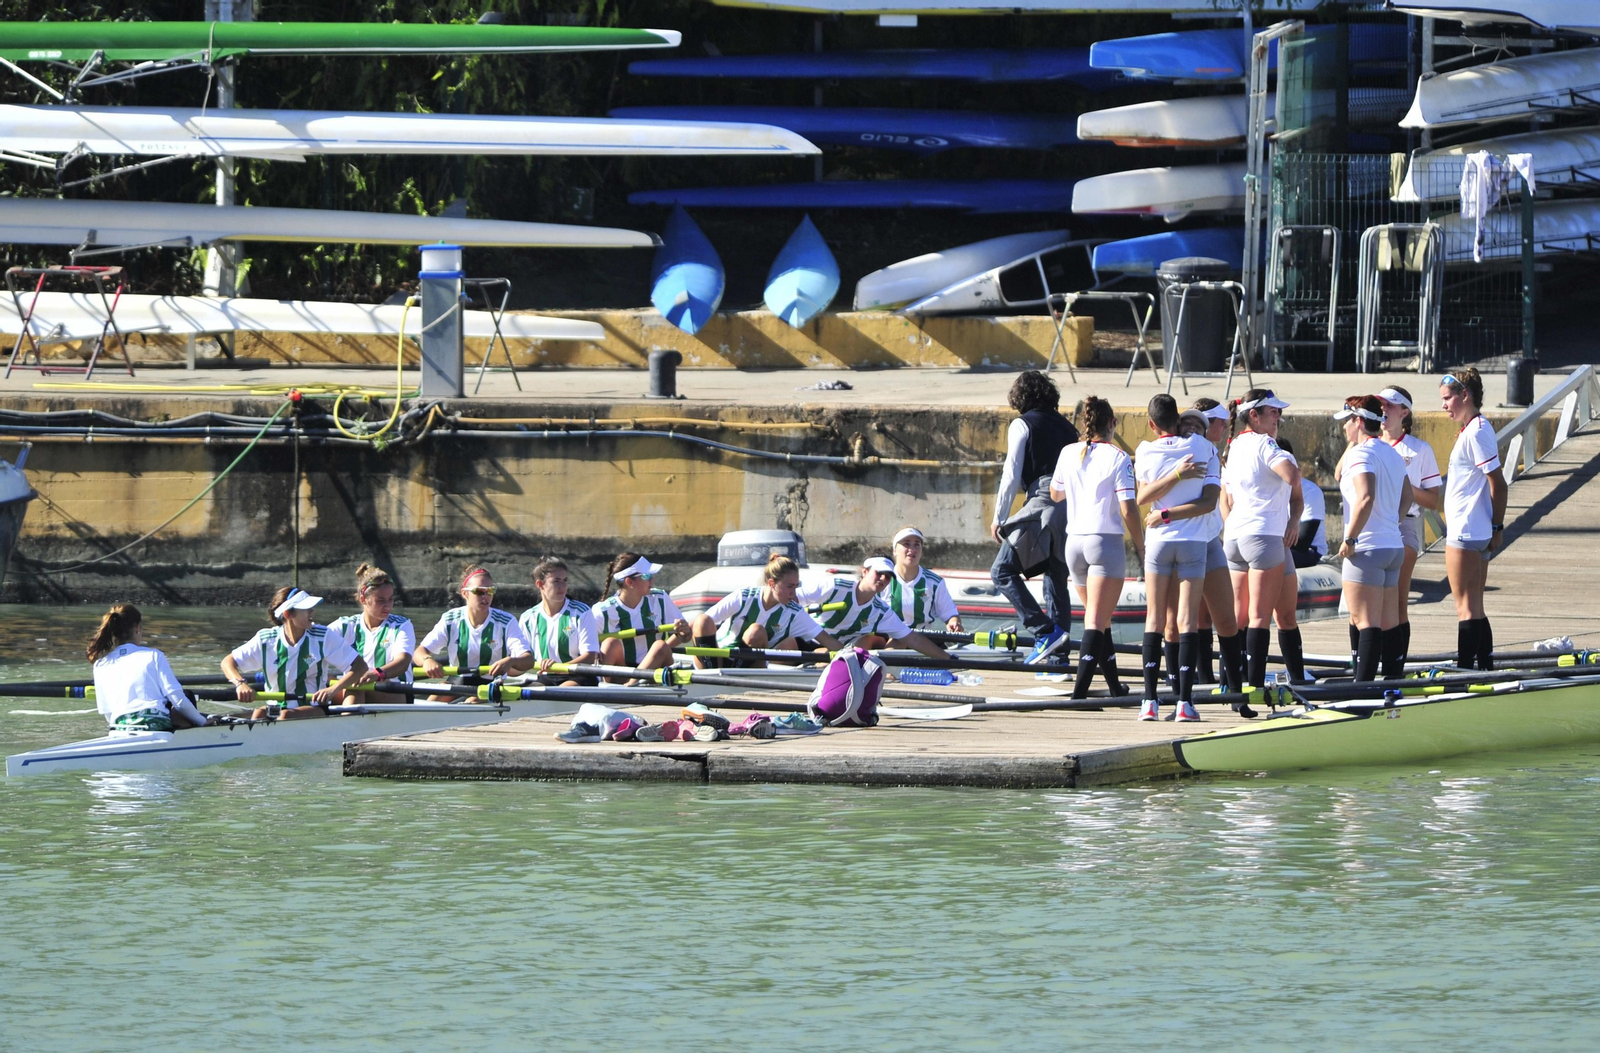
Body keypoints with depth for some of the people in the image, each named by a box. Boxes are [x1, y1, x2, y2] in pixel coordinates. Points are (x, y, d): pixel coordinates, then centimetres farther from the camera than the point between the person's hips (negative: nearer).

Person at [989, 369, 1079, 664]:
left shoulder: (1022, 424, 4)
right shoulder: (1066, 426, 21)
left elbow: (1012, 474, -2)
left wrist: (999, 517, 4)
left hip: (1042, 501, -7)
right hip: (1072, 506, 7)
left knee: (1003, 571, -4)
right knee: (1057, 577, 15)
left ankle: (1045, 632, -16)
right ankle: (1060, 649, 12)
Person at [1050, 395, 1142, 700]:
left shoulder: (1069, 454, 6)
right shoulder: (1117, 458, -9)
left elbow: (1055, 493, 22)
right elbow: (1128, 509, -12)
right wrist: (1141, 549, -4)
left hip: (1074, 542, 5)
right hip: (1106, 541, -5)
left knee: (1099, 619, 19)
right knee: (1097, 621, -9)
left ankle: (1115, 686, 26)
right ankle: (1080, 691, -21)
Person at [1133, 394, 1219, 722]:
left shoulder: (1145, 451, 0)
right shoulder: (1203, 447, -1)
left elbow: (1142, 497, -8)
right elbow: (1209, 501, -7)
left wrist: (1175, 475, -12)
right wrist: (1169, 514, -8)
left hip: (1158, 541, 0)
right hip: (1194, 541, 0)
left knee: (1154, 619, 7)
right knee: (1188, 620, -1)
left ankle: (1150, 701, 0)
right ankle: (1184, 701, -9)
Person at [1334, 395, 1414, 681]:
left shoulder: (1361, 453, -13)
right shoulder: (1393, 455, 15)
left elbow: (1365, 497, -26)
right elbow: (1407, 496, 25)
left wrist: (1350, 538, -20)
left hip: (1367, 549, -9)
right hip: (1394, 546, 9)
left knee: (1366, 622, -11)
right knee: (1388, 623, 10)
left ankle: (1363, 684, -16)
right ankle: (1393, 680, 11)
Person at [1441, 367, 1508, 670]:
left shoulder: (1476, 433, -15)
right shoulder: (1474, 429, 14)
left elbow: (1497, 484, -17)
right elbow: (1496, 485, 18)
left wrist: (1496, 528, -14)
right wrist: (1496, 528, 16)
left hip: (1465, 532, -10)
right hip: (1477, 532, 10)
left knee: (1466, 607, -7)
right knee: (1474, 607, 13)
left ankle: (1465, 670, -7)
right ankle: (1486, 667, 15)